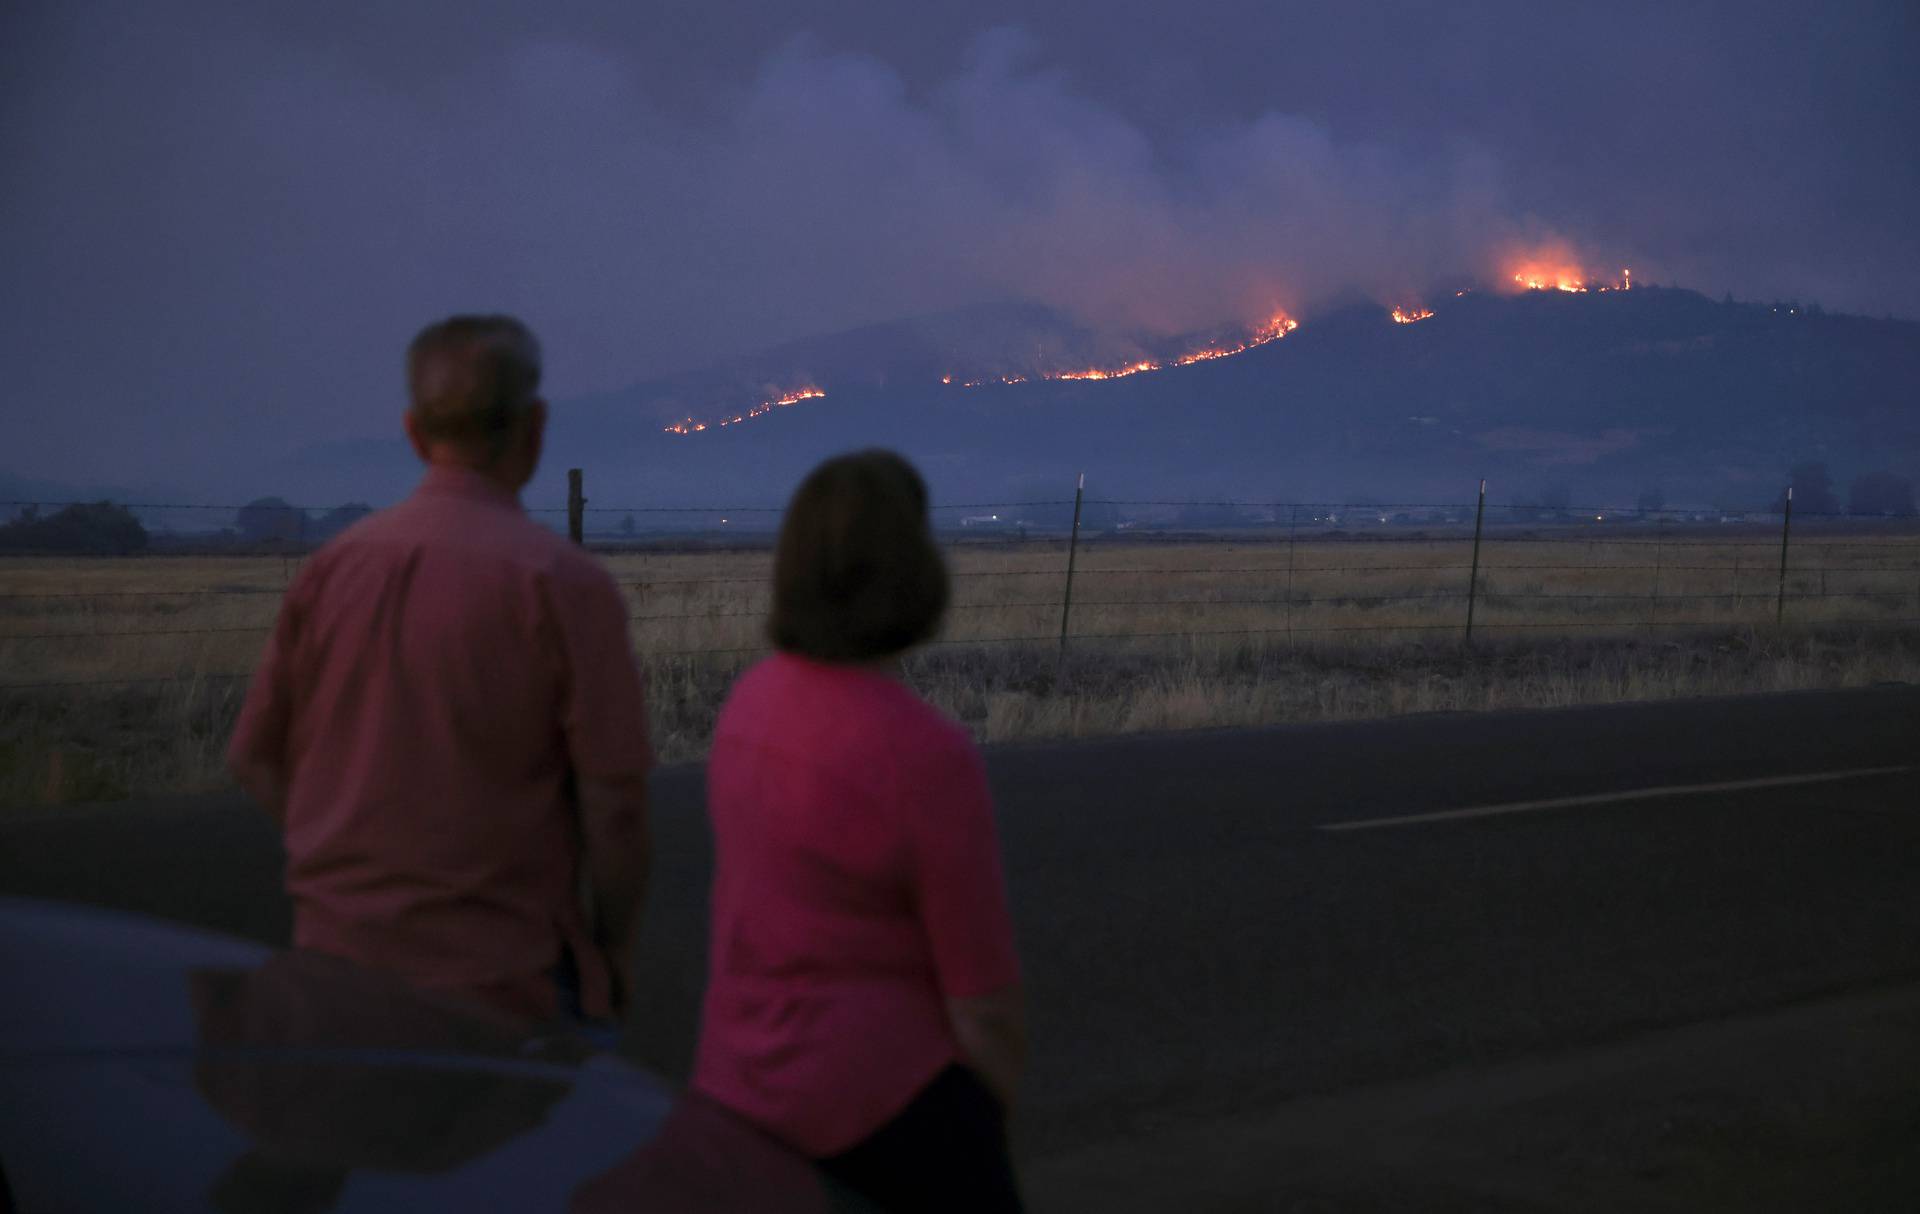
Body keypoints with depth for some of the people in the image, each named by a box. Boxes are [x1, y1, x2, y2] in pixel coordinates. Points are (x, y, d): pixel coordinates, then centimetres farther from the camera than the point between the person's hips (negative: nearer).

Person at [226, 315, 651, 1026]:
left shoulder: (333, 567, 2)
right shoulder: (561, 582, -12)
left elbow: (254, 759, 10)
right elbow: (613, 798, -13)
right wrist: (615, 950, 1)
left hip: (339, 961, 5)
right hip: (506, 972, -5)